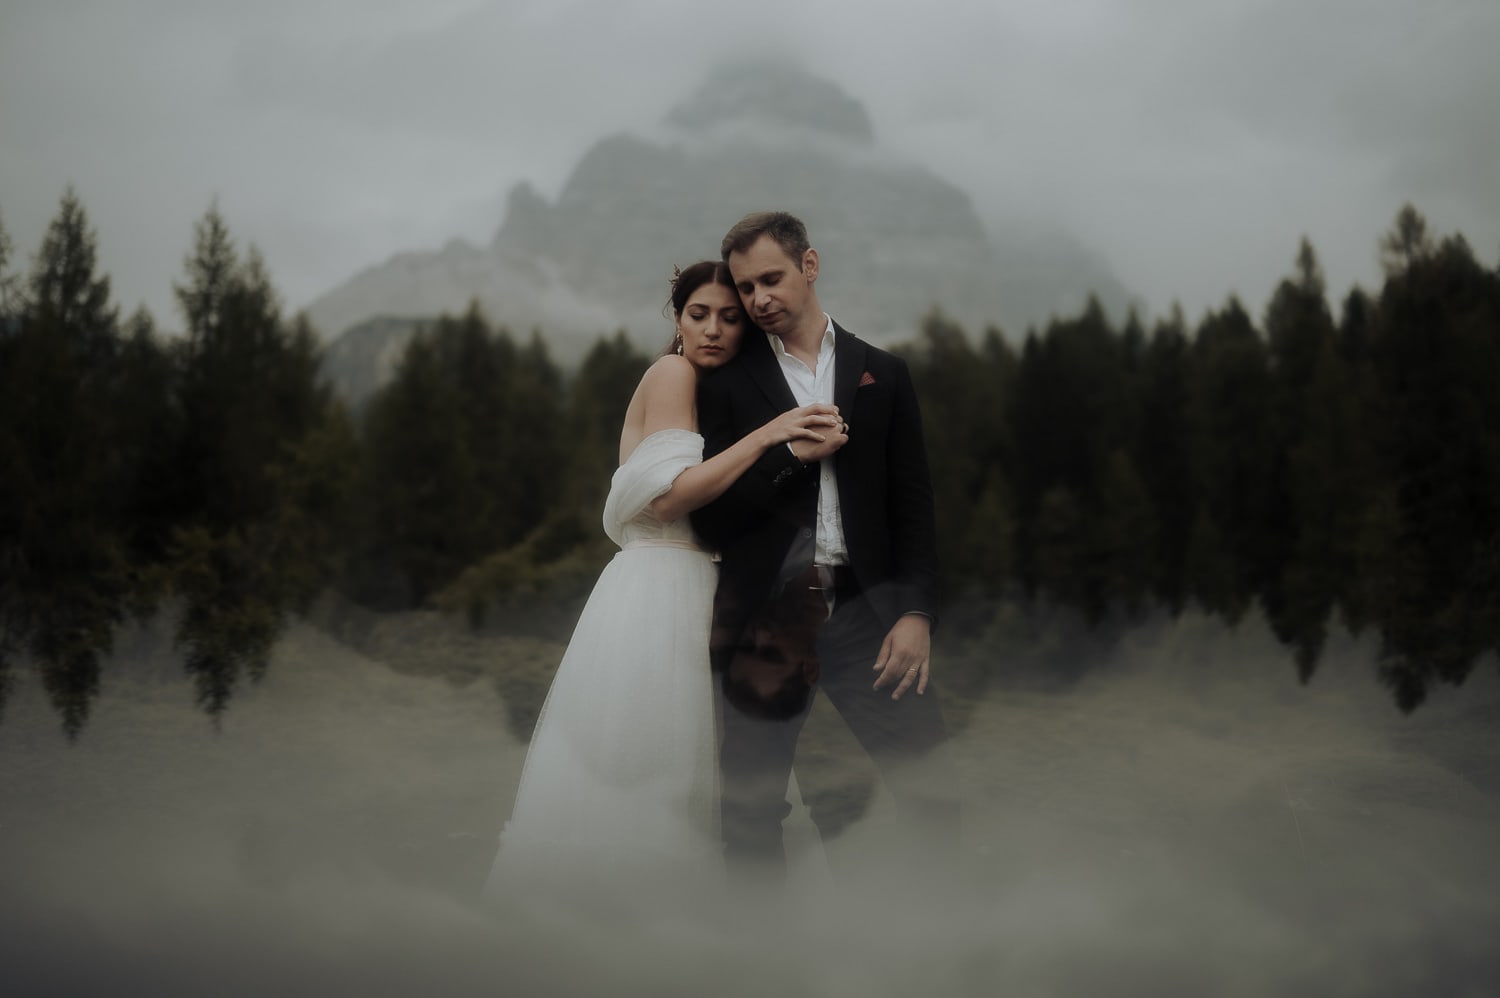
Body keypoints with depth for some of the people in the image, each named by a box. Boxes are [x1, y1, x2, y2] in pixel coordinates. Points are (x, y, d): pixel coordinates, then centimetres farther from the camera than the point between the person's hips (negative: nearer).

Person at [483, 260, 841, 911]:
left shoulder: (715, 391, 20)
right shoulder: (673, 372, -7)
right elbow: (669, 494, -18)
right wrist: (766, 435, -22)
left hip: (693, 594, 9)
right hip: (659, 590, -9)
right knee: (638, 777, -7)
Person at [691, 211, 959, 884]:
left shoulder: (882, 375, 11)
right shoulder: (727, 386, 6)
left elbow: (912, 502, 9)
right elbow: (709, 516, 0)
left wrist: (917, 611, -2)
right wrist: (791, 456, -11)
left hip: (865, 613, 1)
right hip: (767, 620, 0)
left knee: (926, 792, -4)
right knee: (751, 813, 4)